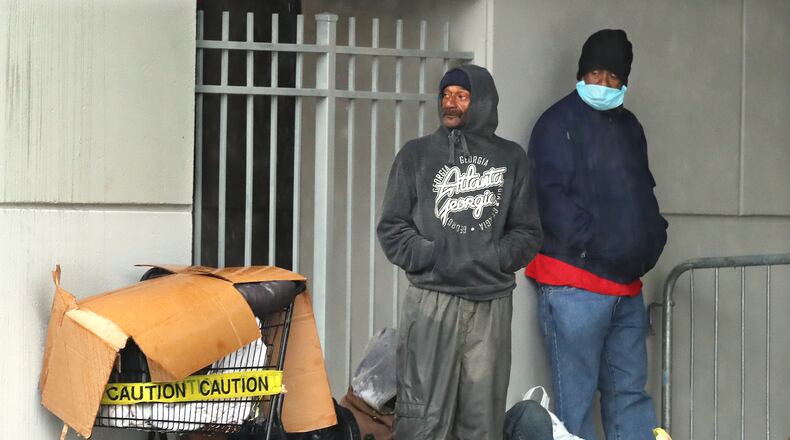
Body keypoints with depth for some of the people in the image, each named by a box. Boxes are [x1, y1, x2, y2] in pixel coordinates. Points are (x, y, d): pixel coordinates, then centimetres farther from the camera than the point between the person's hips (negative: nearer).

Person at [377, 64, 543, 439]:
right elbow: (392, 228, 4)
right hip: (431, 300, -1)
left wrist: (492, 260, -9)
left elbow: (528, 232, 9)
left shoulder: (511, 158, 12)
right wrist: (434, 258, -11)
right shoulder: (417, 154, 9)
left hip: (491, 304, 2)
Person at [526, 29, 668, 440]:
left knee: (630, 391, 8)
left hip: (626, 284, 7)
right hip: (574, 283, -7)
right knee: (576, 397, -4)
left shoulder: (629, 126, 18)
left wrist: (654, 235, 7)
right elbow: (550, 197, -13)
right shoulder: (559, 123, -4)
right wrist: (596, 245, -18)